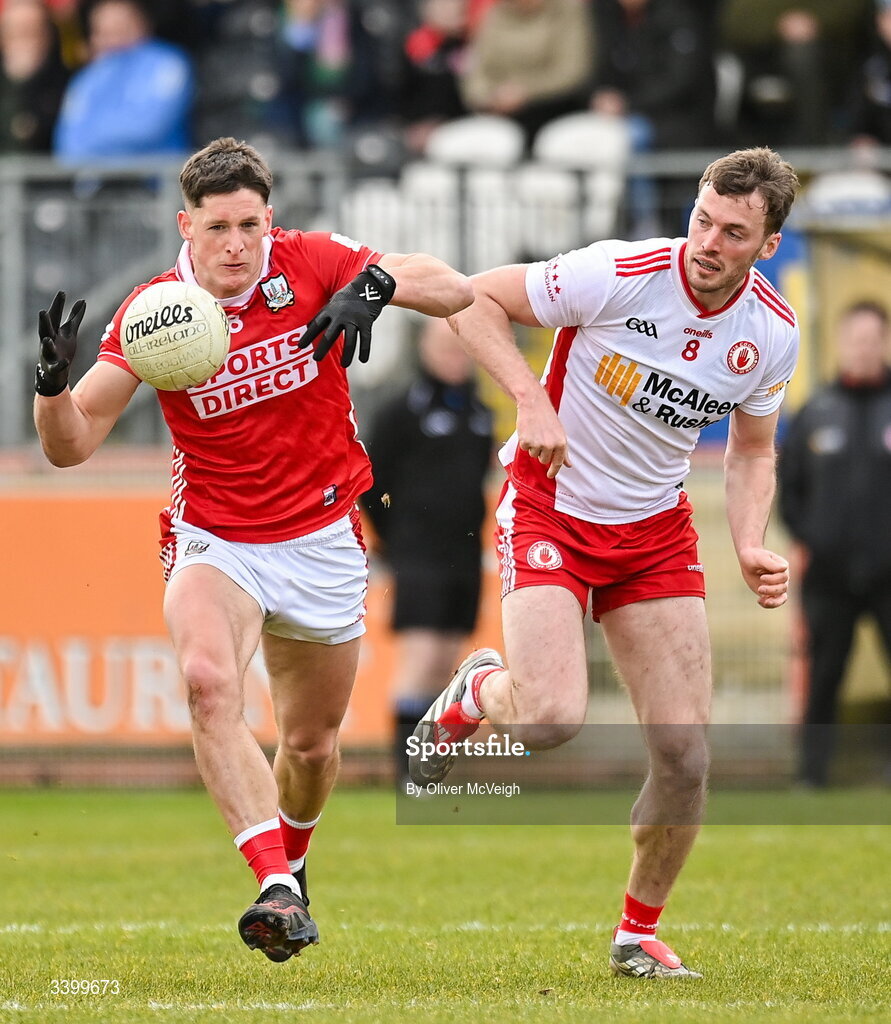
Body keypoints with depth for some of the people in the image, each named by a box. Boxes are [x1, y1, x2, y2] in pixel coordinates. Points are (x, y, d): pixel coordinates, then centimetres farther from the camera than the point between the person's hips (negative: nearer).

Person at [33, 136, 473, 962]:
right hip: (213, 542, -2)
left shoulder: (312, 263, -9)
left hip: (321, 542, 2)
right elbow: (71, 445, -10)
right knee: (208, 682, -32)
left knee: (311, 742, 12)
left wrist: (379, 283, -27)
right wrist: (54, 382, -32)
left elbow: (455, 290, -8)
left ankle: (291, 856, 47)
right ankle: (276, 888, -37)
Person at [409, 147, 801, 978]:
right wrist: (529, 399, -26)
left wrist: (751, 548, -6)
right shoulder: (618, 275, -22)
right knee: (553, 719, -25)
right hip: (549, 508, -4)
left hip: (655, 528, 4)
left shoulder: (772, 333, -6)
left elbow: (751, 450, 11)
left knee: (685, 752, -5)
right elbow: (475, 301, -13)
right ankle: (476, 692, 14)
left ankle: (638, 933, 18)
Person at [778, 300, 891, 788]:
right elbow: (787, 482, 14)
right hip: (828, 575, 2)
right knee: (823, 677, 5)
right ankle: (811, 774, 10)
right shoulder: (815, 413, 7)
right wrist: (808, 538, 4)